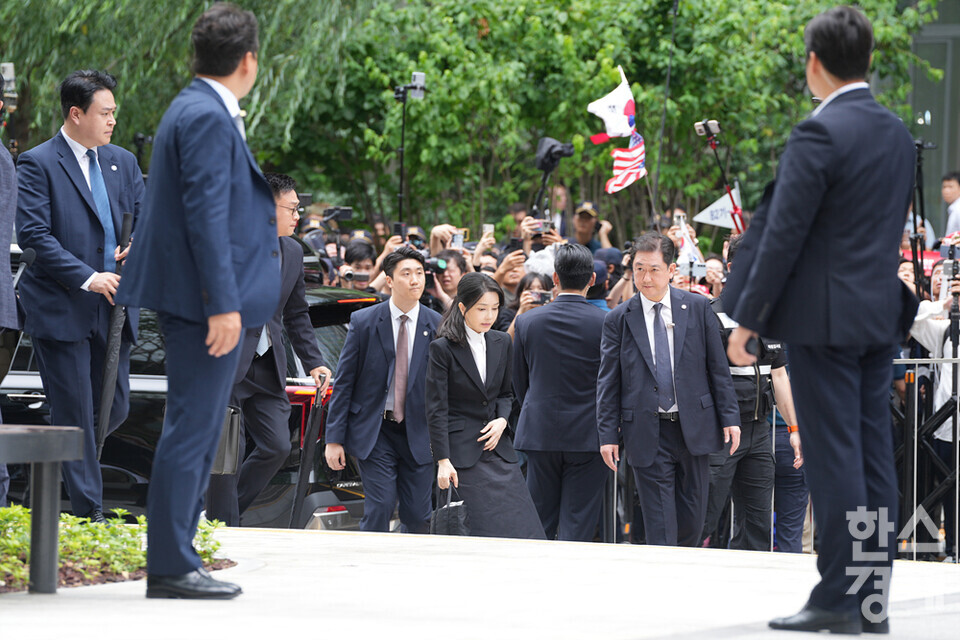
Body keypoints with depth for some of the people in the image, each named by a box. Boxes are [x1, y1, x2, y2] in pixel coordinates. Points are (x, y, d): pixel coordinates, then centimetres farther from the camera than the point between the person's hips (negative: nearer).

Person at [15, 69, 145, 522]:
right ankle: (89, 514, -2)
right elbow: (32, 234, -13)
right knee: (74, 413, -4)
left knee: (115, 408, 7)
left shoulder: (122, 162, 14)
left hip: (113, 309, 6)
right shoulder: (37, 164, -5)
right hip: (61, 310, -6)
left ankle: (63, 458, 31)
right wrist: (87, 278, -18)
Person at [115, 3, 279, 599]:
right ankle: (171, 567, -5)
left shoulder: (201, 111, 17)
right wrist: (223, 304, -23)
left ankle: (176, 559, 18)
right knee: (192, 428, -8)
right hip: (206, 300, -11)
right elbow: (205, 213, -21)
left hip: (205, 302, 11)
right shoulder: (207, 118, -15)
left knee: (199, 431, 13)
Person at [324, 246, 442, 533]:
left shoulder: (436, 326, 0)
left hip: (417, 432, 2)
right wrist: (334, 439, -4)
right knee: (380, 508, -12)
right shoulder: (363, 322, -2)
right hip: (374, 431, -2)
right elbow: (343, 382, 0)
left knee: (419, 517, 2)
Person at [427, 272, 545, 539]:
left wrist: (502, 420, -3)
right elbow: (437, 409, -9)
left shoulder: (501, 343, 8)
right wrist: (443, 461, -14)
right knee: (493, 529, -11)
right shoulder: (443, 348, -8)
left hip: (498, 445, 6)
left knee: (524, 527, -3)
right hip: (464, 448, -6)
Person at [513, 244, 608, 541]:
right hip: (587, 436, -2)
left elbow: (519, 381, 8)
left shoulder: (526, 321, -1)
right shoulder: (606, 324, -8)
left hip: (539, 434, 2)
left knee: (539, 526, 11)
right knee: (578, 526, 0)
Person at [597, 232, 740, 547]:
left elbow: (718, 367, 6)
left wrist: (730, 417, 1)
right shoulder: (618, 320, 2)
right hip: (647, 433, -1)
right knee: (659, 525, -4)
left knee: (692, 519, 7)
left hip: (694, 427, 1)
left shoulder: (697, 308, 4)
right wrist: (608, 434, -2)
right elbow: (608, 382, 3)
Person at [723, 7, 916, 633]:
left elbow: (784, 235, -14)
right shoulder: (899, 134, 11)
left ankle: (837, 601, -5)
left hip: (824, 319, -8)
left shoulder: (820, 133, -14)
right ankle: (873, 599, 11)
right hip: (882, 316, 8)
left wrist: (746, 321, -9)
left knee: (834, 458, -6)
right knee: (873, 457, 8)